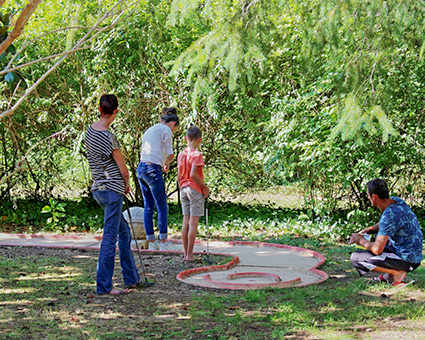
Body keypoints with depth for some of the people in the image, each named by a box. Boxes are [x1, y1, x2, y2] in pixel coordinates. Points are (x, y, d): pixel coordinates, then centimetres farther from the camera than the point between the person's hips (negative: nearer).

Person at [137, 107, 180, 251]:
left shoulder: (149, 130, 24)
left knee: (148, 207, 10)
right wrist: (166, 163, 15)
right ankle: (164, 242, -1)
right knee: (162, 207, -3)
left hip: (141, 168, 8)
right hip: (153, 169, -8)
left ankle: (152, 242, 12)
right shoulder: (166, 130, 0)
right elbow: (170, 155, -6)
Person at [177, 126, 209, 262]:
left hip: (184, 189, 7)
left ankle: (186, 254, 12)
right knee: (193, 222, -4)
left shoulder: (181, 155, 8)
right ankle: (189, 255, -4)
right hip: (195, 189, -7)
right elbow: (193, 174, -21)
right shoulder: (197, 155, -13)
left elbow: (179, 176, 12)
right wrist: (204, 186, -10)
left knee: (186, 221, 9)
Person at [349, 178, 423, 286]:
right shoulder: (396, 201, 1)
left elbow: (377, 249, -26)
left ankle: (397, 273, -7)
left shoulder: (389, 215, -27)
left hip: (406, 261, -9)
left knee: (355, 258, -11)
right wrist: (366, 231, 7)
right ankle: (389, 275, 17)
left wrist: (361, 240, -7)